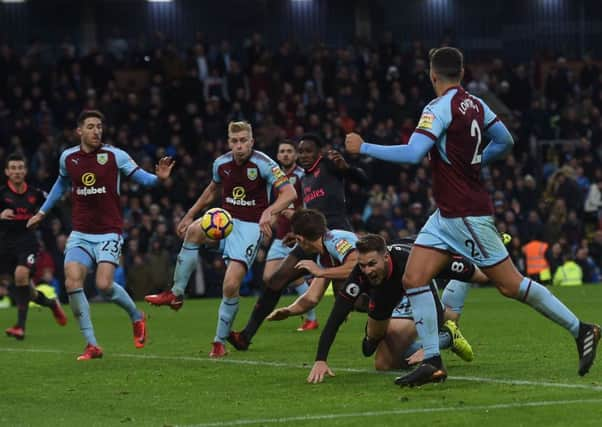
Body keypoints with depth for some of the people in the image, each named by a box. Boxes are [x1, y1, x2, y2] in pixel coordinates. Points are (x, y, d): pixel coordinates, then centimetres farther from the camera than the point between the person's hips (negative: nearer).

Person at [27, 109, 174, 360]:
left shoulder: (115, 156, -6)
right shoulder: (67, 158, 4)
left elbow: (141, 178, -5)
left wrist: (158, 178, -26)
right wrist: (42, 212, 28)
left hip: (109, 233, -3)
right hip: (80, 233, 3)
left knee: (104, 285, -18)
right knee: (72, 282, -15)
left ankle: (137, 317, 14)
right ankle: (92, 345, -5)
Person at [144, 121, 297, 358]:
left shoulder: (263, 164, -14)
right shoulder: (221, 163, 1)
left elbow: (290, 192, -18)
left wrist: (269, 212, -35)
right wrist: (190, 214, 22)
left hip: (250, 225, -4)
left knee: (231, 285, -16)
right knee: (194, 230, -31)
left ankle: (220, 341, 3)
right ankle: (176, 294, -22)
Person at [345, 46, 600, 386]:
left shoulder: (439, 108, -18)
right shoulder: (476, 104, 7)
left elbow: (412, 154, -26)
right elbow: (505, 142, 16)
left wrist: (363, 147, -18)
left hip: (467, 215, -9)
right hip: (447, 215, 9)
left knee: (511, 285, -1)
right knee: (414, 278, 0)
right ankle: (433, 363, -4)